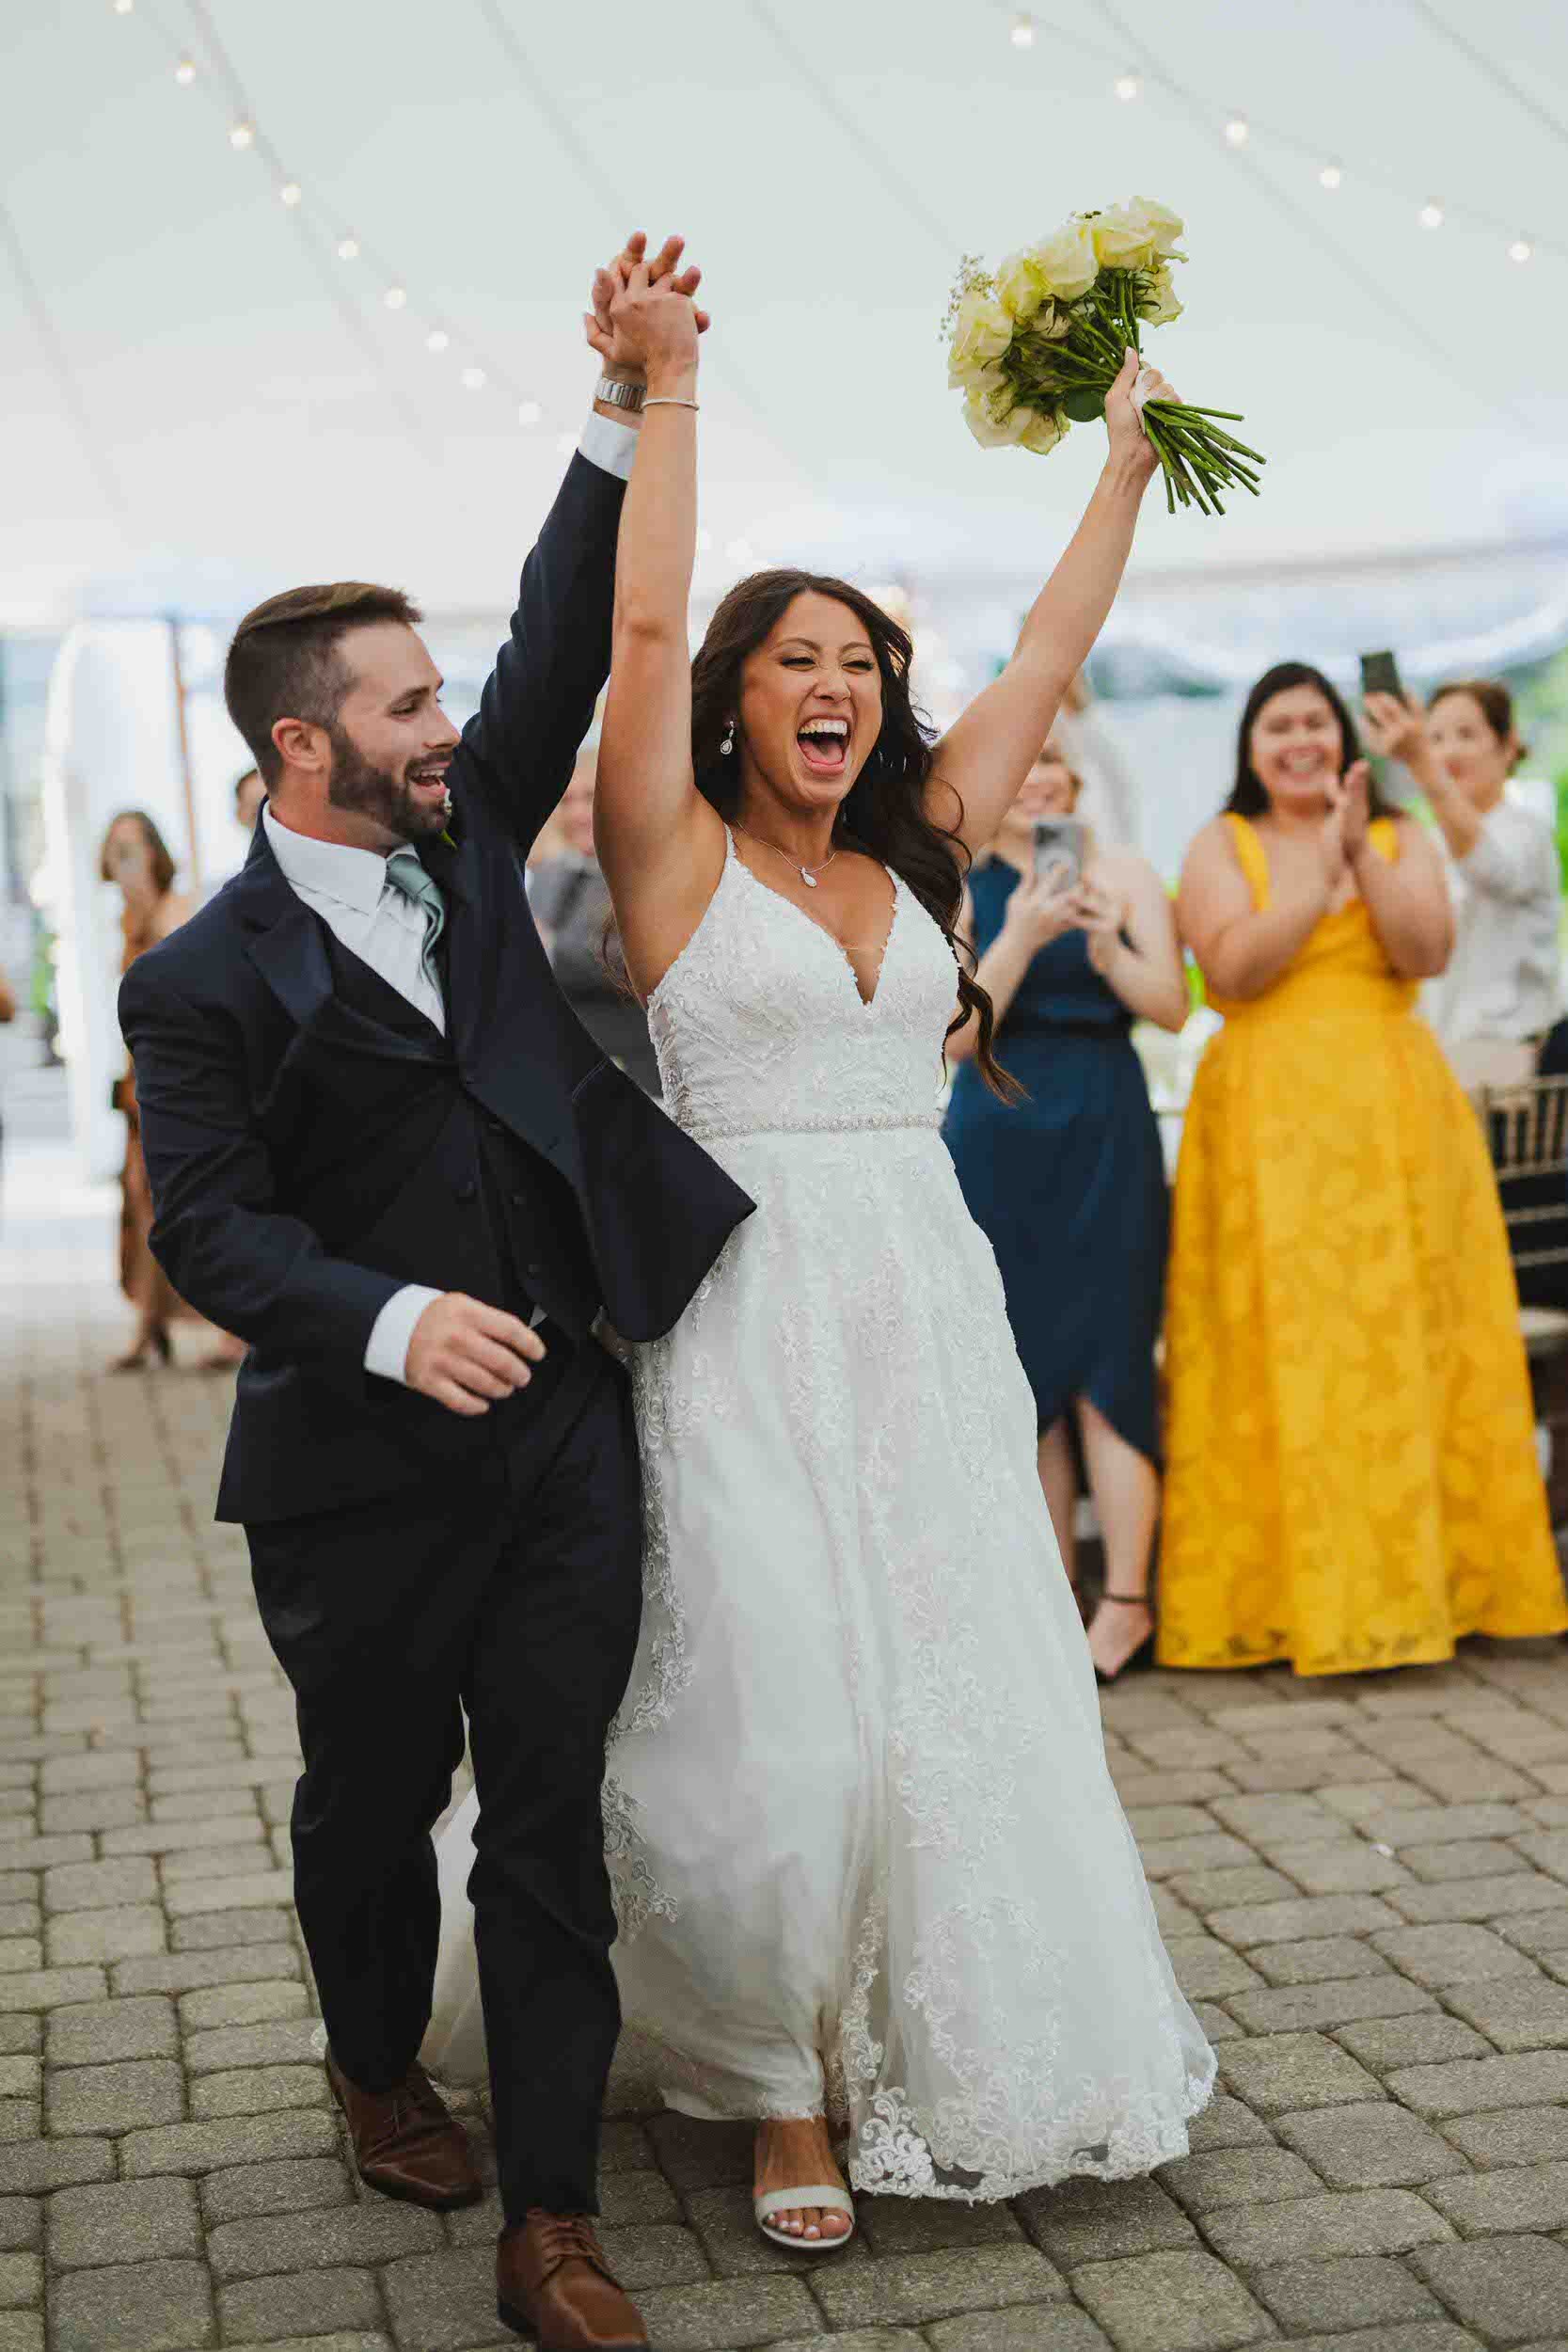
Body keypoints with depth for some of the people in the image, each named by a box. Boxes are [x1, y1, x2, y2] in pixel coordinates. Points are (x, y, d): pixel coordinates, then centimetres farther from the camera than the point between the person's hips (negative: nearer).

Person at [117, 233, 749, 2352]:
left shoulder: (462, 842, 8)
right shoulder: (206, 980, -8)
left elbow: (563, 650, 4)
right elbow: (208, 1229, -14)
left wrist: (625, 419, -2)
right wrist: (390, 1323, -29)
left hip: (560, 1433, 4)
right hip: (364, 1476, -4)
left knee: (555, 1823, 4)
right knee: (375, 1805, 16)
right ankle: (377, 2068, 45)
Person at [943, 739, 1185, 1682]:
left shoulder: (1121, 872, 4)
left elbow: (1172, 1006, -2)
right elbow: (956, 1035, -5)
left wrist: (1105, 945, -19)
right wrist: (1020, 937, -17)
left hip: (1105, 1137, -1)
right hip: (998, 1138, 2)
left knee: (1104, 1362, -6)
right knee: (1024, 1365, 5)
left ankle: (1127, 1604, 0)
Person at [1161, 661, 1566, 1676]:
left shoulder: (1403, 838, 13)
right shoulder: (1221, 846, 8)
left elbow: (1427, 954, -3)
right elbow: (1233, 968, -8)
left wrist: (1362, 853, -11)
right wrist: (1321, 871, -10)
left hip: (1396, 1118, 2)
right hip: (1271, 1125, -2)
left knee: (1407, 1339, -1)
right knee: (1287, 1353, -5)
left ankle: (1415, 1578, 8)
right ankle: (1306, 1598, 0)